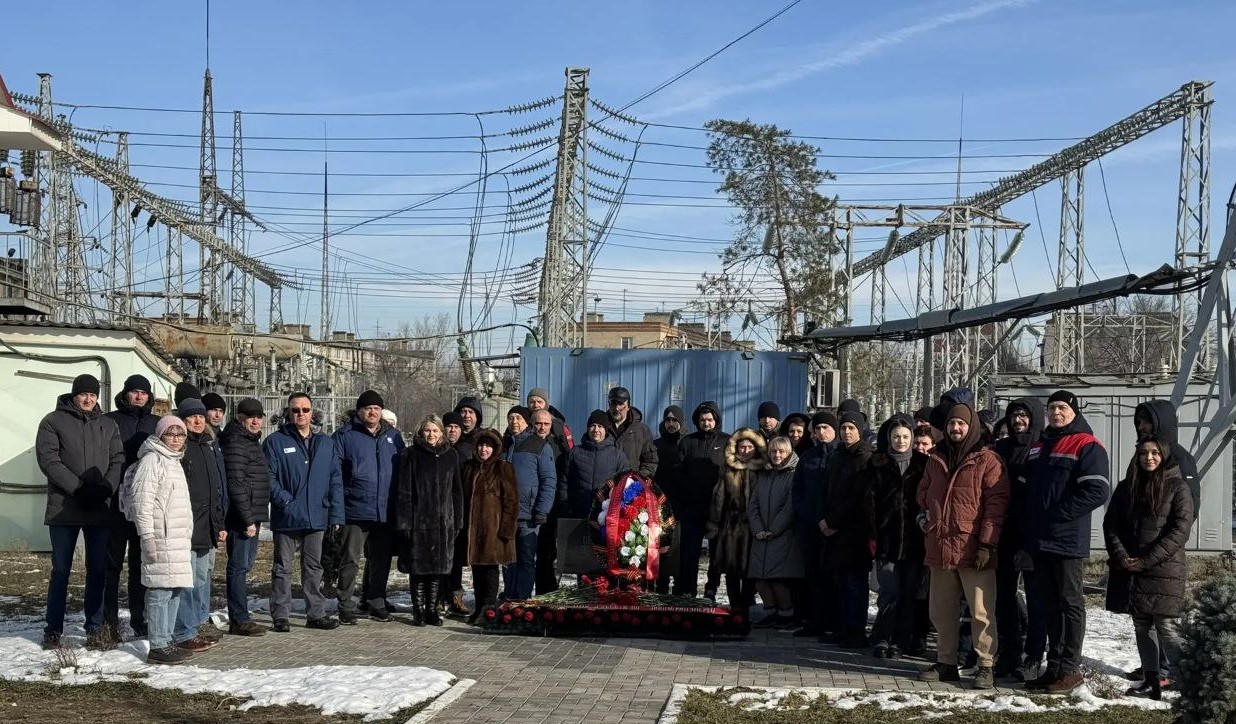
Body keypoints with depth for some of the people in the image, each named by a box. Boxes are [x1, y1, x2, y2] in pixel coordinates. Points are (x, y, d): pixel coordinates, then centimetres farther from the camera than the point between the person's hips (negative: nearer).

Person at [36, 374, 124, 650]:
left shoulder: (108, 425, 13)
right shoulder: (54, 421, 2)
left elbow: (118, 460, 7)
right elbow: (48, 458, -8)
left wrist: (105, 489, -12)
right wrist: (78, 488, -17)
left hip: (100, 509, 3)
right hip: (64, 508, -3)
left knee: (98, 571, 5)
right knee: (61, 570, 2)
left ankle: (95, 628, 11)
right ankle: (53, 630, 10)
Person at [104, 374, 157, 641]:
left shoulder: (156, 424, 12)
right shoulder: (110, 421, 2)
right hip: (116, 503, -3)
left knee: (142, 563, 8)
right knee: (113, 562, 1)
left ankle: (140, 619, 15)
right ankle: (109, 621, 5)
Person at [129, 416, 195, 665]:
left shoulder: (175, 462, 22)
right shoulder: (152, 460, -8)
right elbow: (141, 500, -15)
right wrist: (147, 536, -19)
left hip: (179, 539, 10)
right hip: (161, 539, -10)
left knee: (177, 590, 11)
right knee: (160, 591, -8)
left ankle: (166, 641, 19)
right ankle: (158, 647, -5)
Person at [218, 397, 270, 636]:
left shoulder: (252, 441, 18)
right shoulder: (235, 442, -13)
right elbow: (236, 484, -19)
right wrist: (248, 519, -19)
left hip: (252, 517, 10)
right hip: (242, 517, -10)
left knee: (244, 565, 13)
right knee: (239, 566, -6)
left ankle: (239, 618, 20)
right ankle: (239, 620, -2)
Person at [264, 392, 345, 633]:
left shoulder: (326, 444, 10)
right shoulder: (275, 441, -2)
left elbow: (335, 481, 7)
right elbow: (268, 477, -8)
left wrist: (336, 514, 0)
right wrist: (284, 500, -18)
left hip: (318, 518, 4)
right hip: (286, 519, -3)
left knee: (314, 567, 11)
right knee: (283, 568, 3)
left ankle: (316, 614, 18)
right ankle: (280, 616, 9)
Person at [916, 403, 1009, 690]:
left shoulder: (987, 460, -3)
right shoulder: (936, 460, 16)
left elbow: (997, 502, -9)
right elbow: (924, 493, 30)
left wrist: (987, 543, -14)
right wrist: (927, 516, 13)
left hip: (974, 550, -6)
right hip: (940, 548, 6)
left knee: (981, 612, -5)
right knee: (942, 612, 12)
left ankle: (986, 666, 3)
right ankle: (946, 663, 22)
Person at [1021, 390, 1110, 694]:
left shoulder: (1086, 446, -6)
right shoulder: (1038, 447, 18)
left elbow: (1097, 491, -16)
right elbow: (1027, 490, 23)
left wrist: (1058, 515, -17)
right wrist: (1027, 528, 11)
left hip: (1068, 540, -7)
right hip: (1039, 540, 7)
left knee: (1070, 603, -1)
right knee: (1051, 605, 11)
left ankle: (1070, 669, 4)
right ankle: (1054, 667, 16)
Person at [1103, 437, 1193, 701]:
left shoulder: (1178, 487, -2)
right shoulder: (1127, 487, 12)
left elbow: (1180, 530, -9)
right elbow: (1110, 523, 9)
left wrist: (1146, 560, -14)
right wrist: (1121, 556, -8)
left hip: (1164, 569, -5)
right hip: (1129, 570, 5)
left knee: (1167, 628, -11)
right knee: (1142, 626, 9)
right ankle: (1152, 680, 15)